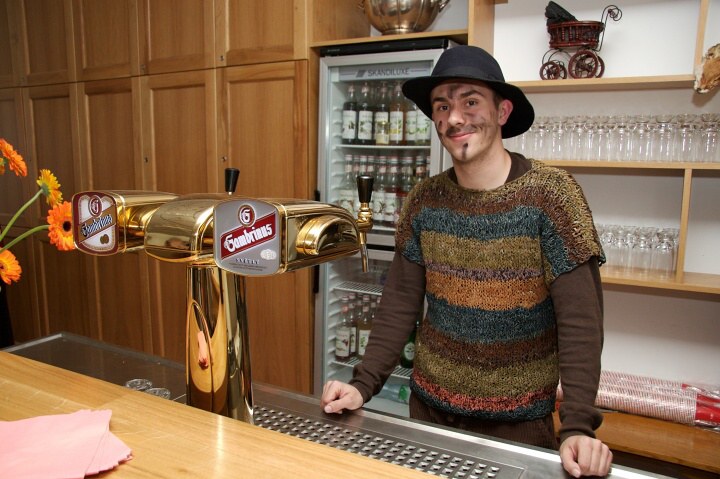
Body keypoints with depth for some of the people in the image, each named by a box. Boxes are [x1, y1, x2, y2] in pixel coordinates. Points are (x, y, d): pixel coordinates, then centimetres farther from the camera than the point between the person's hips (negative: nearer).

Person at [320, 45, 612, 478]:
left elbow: (580, 321, -17)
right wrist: (364, 384, -8)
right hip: (428, 408, 4)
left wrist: (578, 427, -24)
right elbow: (400, 305, -1)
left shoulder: (550, 194, -15)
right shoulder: (423, 201, -4)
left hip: (518, 421, -3)